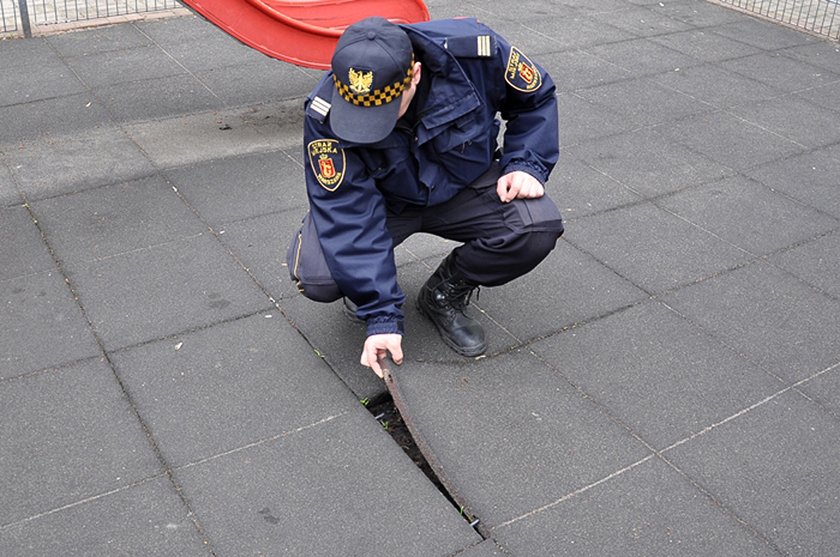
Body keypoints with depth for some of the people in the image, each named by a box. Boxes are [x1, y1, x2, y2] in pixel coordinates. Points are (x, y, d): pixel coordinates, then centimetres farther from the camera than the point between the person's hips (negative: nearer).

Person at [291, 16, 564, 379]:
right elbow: (349, 216, -29)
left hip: (465, 188, 2)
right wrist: (382, 316, -32)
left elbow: (536, 98, -6)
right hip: (382, 201, -1)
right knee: (315, 275, -28)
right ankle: (364, 286, 11)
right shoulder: (326, 115, -29)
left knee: (539, 227, -28)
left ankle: (445, 294, 0)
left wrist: (527, 165, -20)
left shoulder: (472, 50, -28)